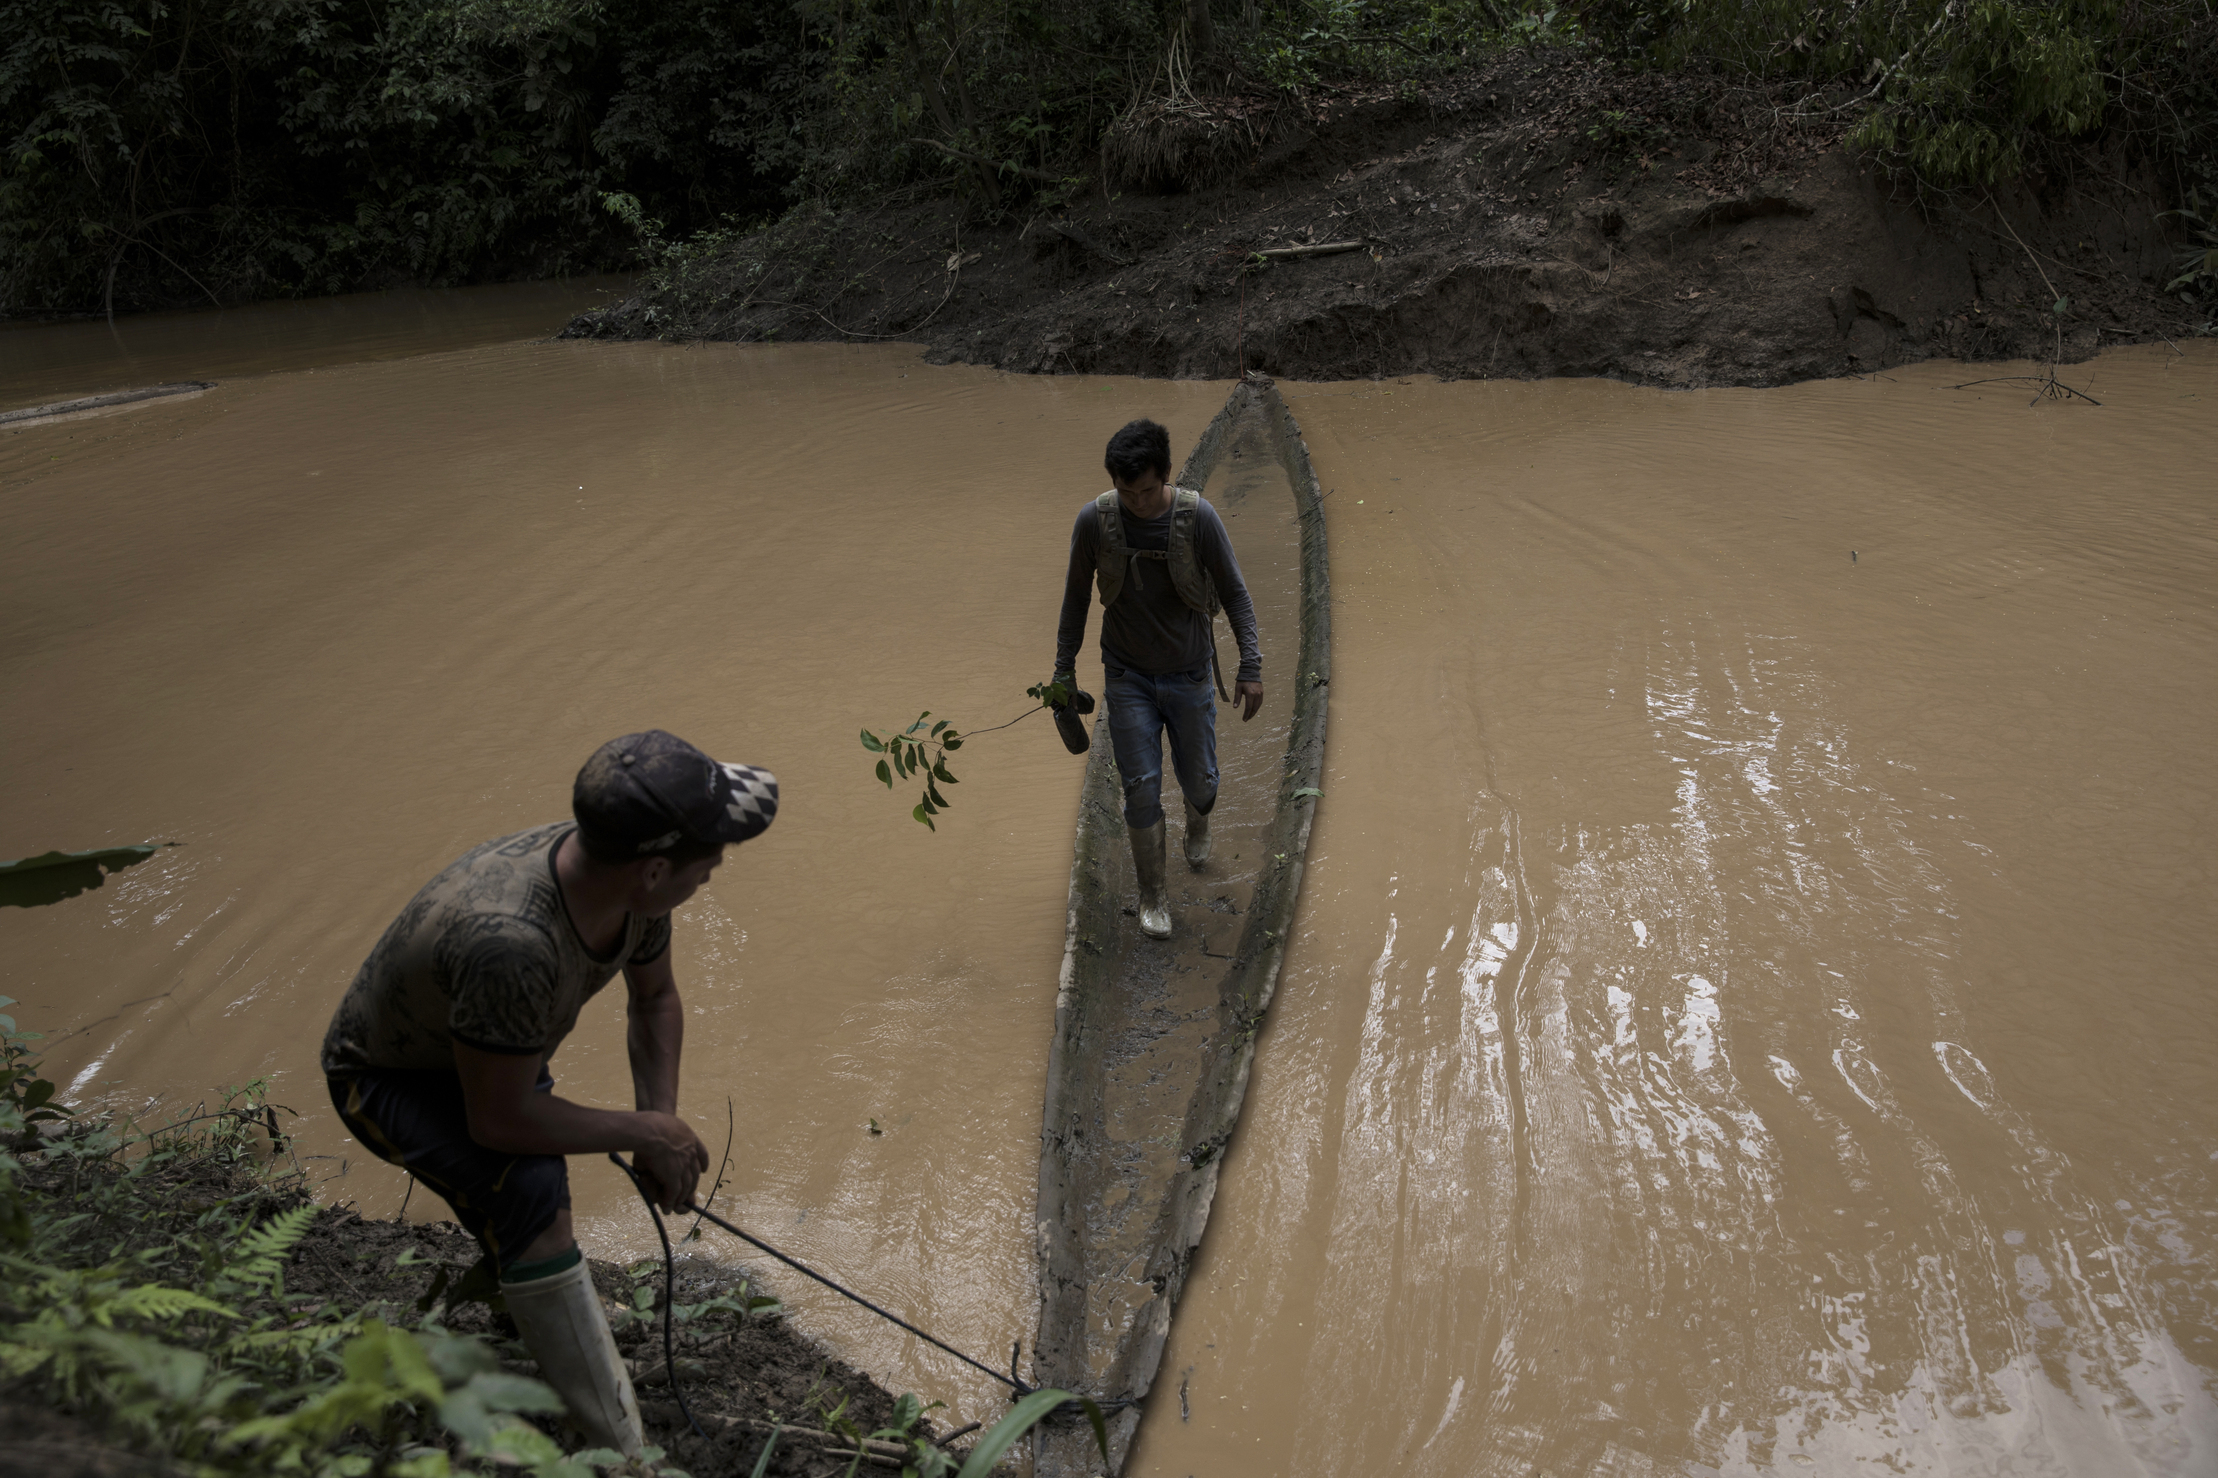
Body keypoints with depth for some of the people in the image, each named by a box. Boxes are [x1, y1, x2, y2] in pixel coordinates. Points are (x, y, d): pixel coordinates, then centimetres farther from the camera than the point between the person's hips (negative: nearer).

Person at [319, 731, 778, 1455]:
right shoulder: (511, 942, -47)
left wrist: (663, 1122, -12)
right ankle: (623, 1454, -23)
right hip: (387, 1076, -8)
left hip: (492, 1049, 8)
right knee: (531, 1192, -31)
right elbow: (498, 1119, -34)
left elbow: (655, 999, -1)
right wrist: (644, 1133, -24)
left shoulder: (628, 883, -22)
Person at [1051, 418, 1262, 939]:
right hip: (1128, 677, 0)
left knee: (1199, 779, 12)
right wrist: (1064, 669, 4)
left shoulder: (1198, 516, -18)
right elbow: (1076, 596, -1)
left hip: (1190, 675, 0)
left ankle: (1197, 819, 50)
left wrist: (1251, 667, -11)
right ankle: (1153, 893, 18)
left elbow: (1234, 593, -8)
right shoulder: (1095, 519, -15)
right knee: (1141, 787, -1)